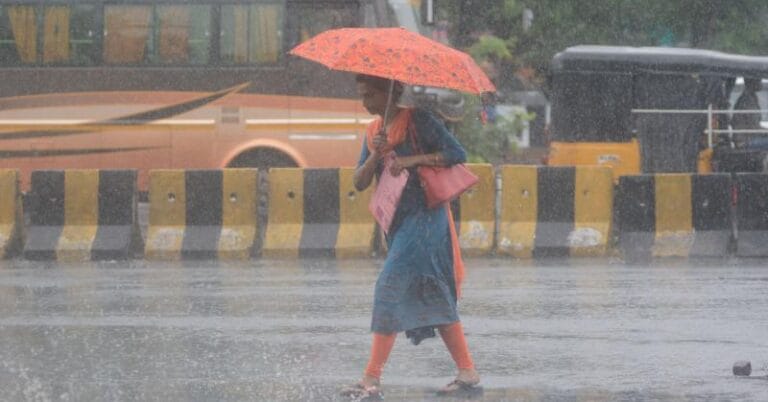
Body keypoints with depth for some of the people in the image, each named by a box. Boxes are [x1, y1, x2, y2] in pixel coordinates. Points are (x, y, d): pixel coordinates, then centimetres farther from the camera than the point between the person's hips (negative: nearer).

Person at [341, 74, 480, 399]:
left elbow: (457, 154, -12)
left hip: (424, 216, -8)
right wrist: (376, 155, -11)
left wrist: (414, 159, -19)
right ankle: (468, 373, 13)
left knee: (389, 289, -15)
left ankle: (372, 378, -17)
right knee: (435, 298, 9)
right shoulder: (374, 131, 14)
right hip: (399, 222, 8)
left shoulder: (418, 121, -7)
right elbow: (360, 182, 7)